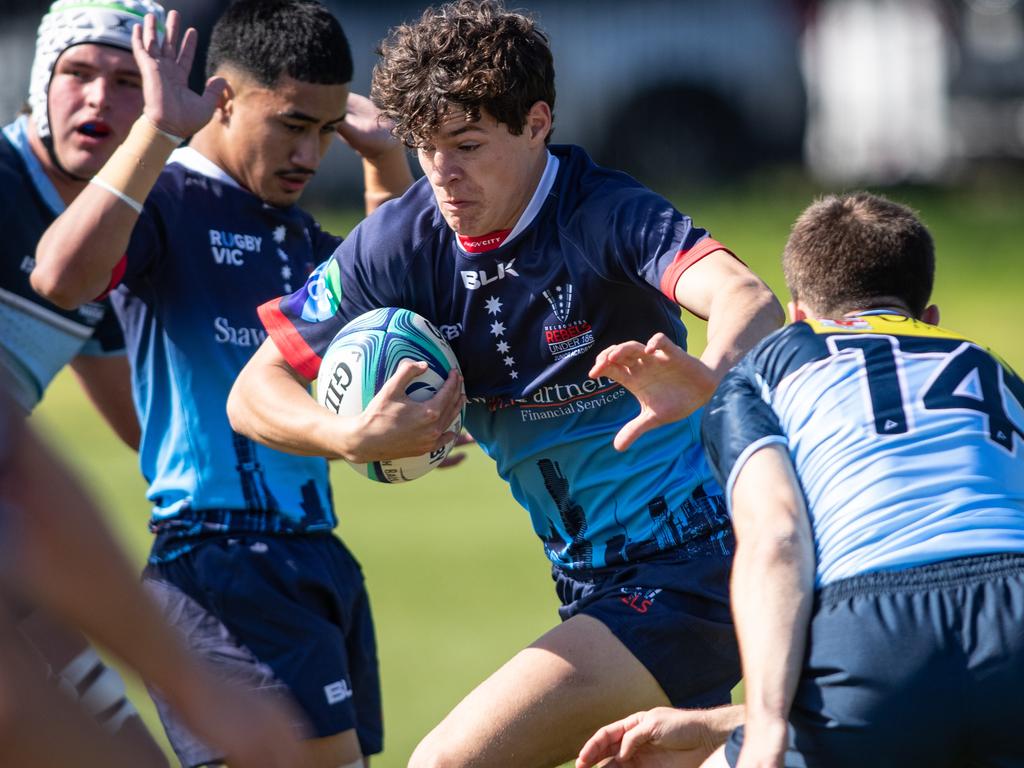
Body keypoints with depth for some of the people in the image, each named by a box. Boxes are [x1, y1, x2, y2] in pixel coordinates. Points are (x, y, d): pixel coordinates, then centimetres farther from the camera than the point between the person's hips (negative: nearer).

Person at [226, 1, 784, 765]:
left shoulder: (604, 213, -19)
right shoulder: (401, 244, -3)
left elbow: (749, 301, -37)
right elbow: (256, 392, 0)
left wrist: (706, 377, -60)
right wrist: (350, 436, -22)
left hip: (687, 566, -8)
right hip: (591, 580, 8)